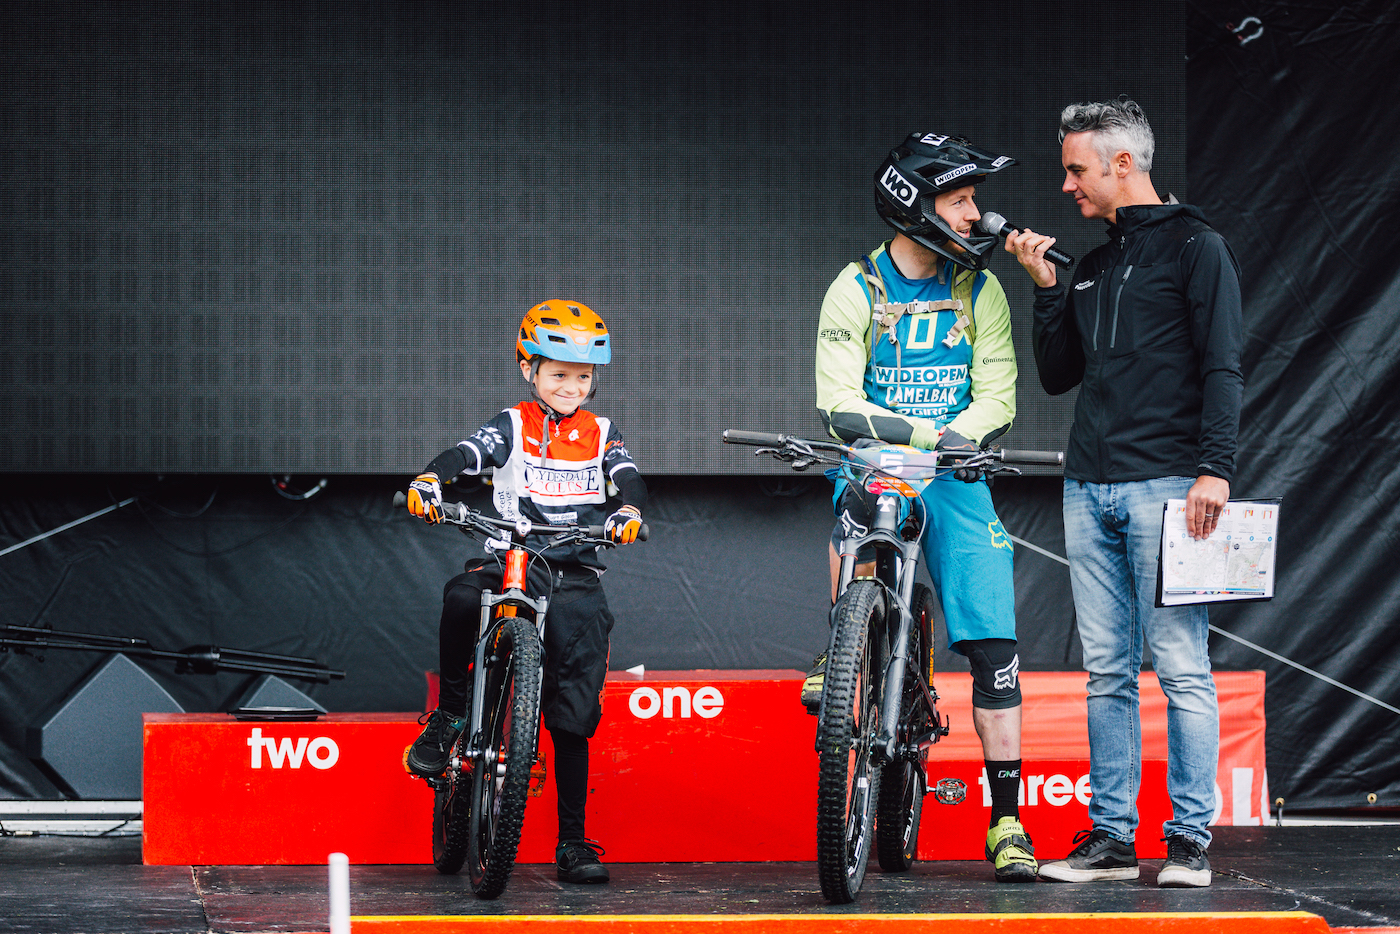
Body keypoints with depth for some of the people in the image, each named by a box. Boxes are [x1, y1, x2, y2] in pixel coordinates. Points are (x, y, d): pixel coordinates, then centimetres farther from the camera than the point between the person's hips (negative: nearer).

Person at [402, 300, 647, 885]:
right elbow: (464, 455, -10)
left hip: (575, 570, 1)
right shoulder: (512, 427, 6)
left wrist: (628, 512, -28)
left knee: (573, 715, -4)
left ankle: (572, 843, 1)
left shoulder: (601, 435, 12)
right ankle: (451, 713, -13)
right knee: (462, 596, -36)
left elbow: (630, 480, -4)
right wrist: (429, 480, -32)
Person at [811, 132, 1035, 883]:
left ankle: (1006, 822, -2)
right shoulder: (855, 291, -3)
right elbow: (839, 403, -10)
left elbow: (997, 394, 0)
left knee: (993, 645, -8)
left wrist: (959, 436, -22)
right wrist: (921, 433, -24)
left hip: (955, 480, 1)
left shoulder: (979, 291, 5)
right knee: (859, 500, -38)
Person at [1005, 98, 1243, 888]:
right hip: (1090, 489, 7)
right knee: (1107, 672, 6)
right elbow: (1058, 376, 20)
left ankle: (1190, 840, -5)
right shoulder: (1092, 266, 20)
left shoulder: (1194, 246, -1)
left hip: (1165, 486, -7)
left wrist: (1215, 467, -17)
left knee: (1181, 667, -6)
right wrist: (1047, 289, 9)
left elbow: (1223, 368, -7)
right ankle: (1112, 837, 9)